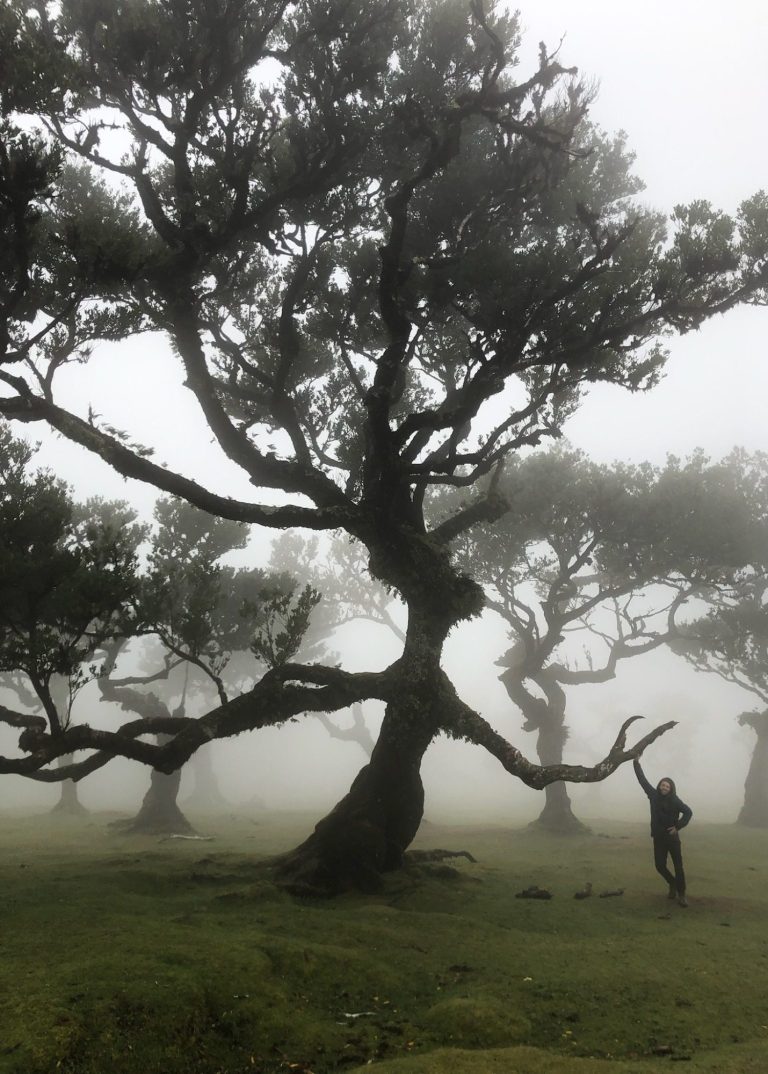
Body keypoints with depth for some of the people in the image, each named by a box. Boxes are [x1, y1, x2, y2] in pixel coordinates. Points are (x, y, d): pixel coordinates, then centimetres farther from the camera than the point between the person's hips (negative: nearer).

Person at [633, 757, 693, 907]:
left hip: (672, 837, -3)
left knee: (678, 866, -2)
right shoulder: (654, 795, 0)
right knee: (659, 865, 4)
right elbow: (642, 780, 3)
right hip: (658, 838, 3)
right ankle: (672, 884, 31)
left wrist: (678, 826, -11)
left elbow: (688, 812, -7)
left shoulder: (674, 800, -9)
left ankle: (681, 894, 9)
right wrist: (636, 763, 2)